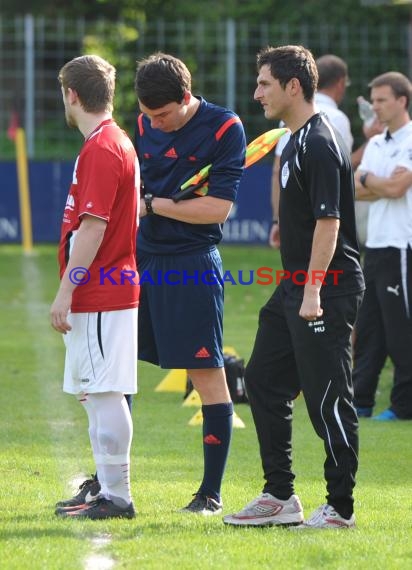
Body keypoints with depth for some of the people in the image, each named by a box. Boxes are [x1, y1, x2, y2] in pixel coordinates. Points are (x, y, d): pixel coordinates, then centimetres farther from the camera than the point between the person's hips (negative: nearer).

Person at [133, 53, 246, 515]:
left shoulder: (225, 128, -10)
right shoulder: (145, 125, 9)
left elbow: (218, 207, -15)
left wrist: (152, 204, -10)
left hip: (192, 265, -6)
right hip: (140, 258, 6)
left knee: (207, 373, -4)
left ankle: (212, 492, 2)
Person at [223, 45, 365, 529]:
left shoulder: (320, 144, -17)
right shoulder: (296, 141, 14)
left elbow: (329, 221, -22)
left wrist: (313, 292, -25)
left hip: (326, 289, -11)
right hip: (294, 287, 11)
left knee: (327, 398, -5)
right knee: (263, 381, 14)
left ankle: (340, 507, 2)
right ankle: (279, 497, 21)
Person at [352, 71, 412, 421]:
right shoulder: (376, 144, 16)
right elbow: (358, 191, 8)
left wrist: (367, 179, -2)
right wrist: (383, 184, -9)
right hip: (375, 245, 8)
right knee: (368, 328, 9)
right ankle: (361, 401, 14)